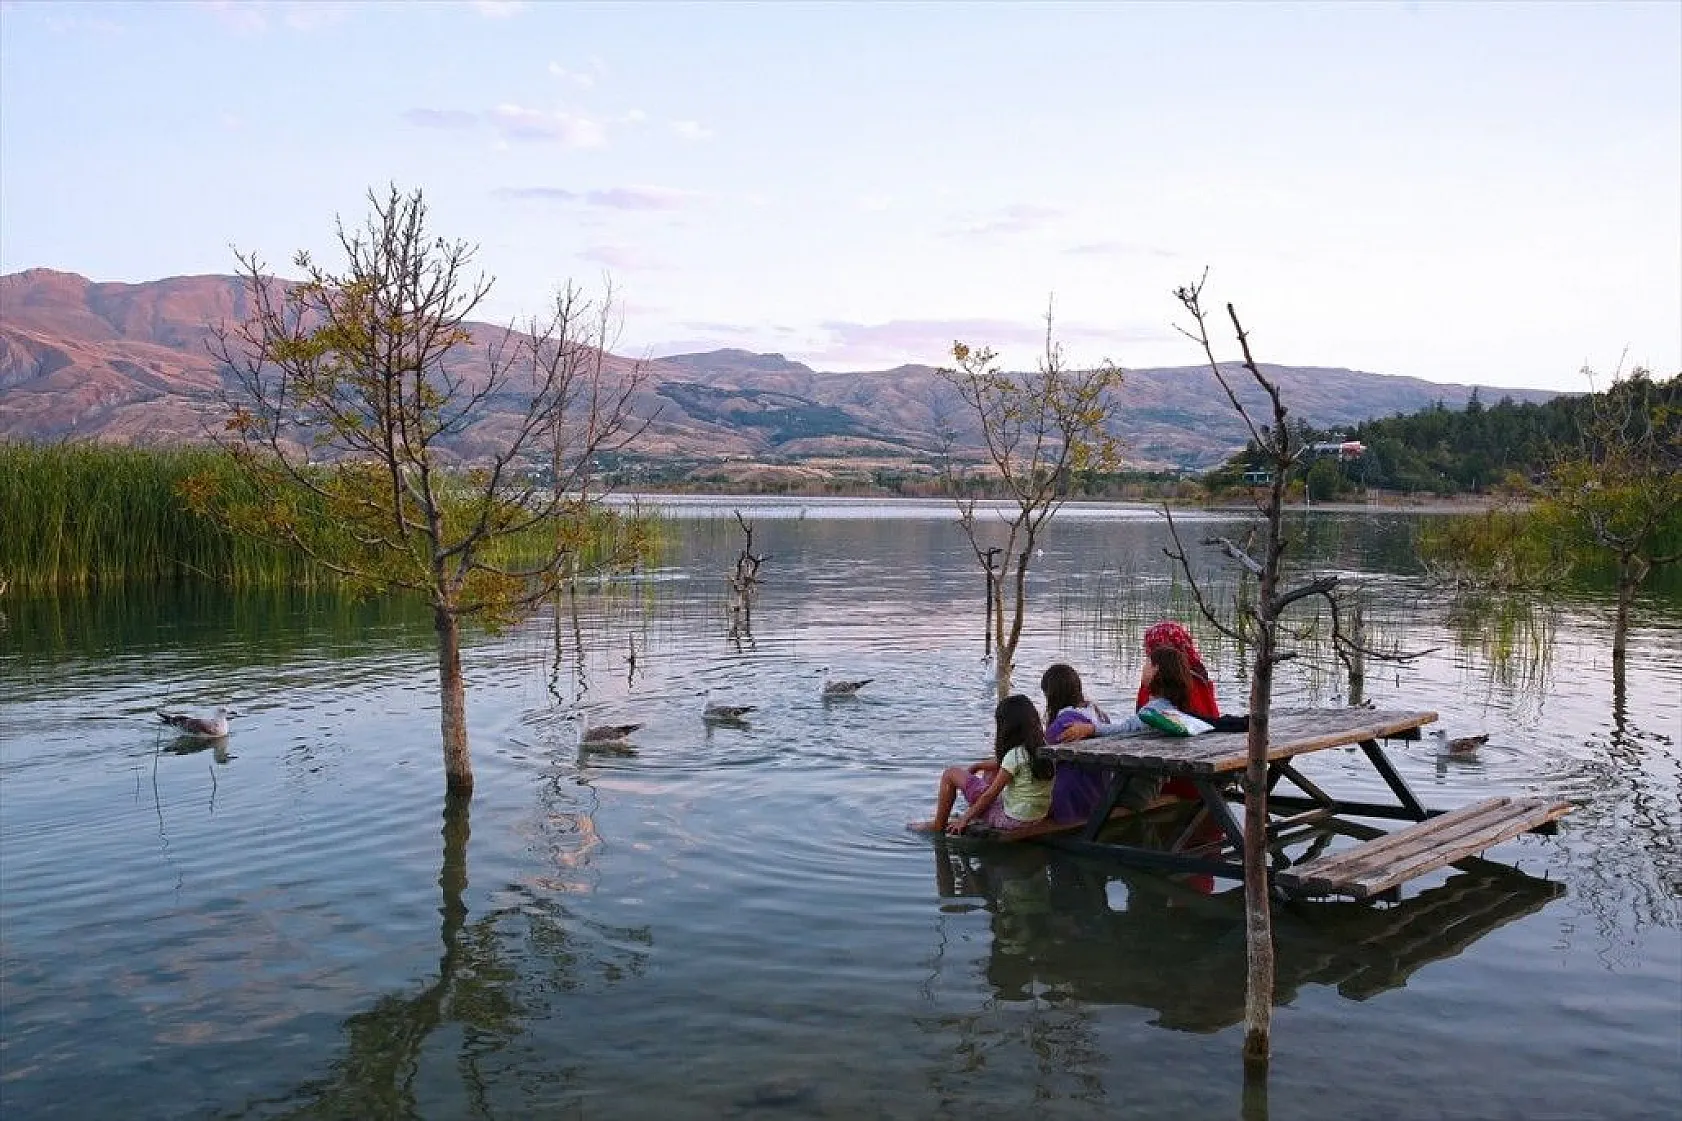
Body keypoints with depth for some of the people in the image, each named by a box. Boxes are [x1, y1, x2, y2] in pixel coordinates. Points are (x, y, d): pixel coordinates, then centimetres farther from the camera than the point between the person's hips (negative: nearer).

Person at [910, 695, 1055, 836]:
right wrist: (977, 766, 20)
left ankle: (938, 825, 18)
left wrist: (964, 820, -6)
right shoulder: (1044, 748, 0)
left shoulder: (1015, 755, -22)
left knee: (950, 774, 2)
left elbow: (990, 794, -16)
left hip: (1012, 820, -8)